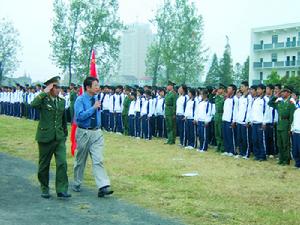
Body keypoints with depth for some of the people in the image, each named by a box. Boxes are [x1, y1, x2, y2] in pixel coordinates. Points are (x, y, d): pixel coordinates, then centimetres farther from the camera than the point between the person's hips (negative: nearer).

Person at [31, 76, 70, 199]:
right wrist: (44, 92, -24)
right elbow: (33, 105, -30)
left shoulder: (61, 101, 9)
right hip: (45, 137, -3)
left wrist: (65, 133, 21)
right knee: (44, 164, 8)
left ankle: (61, 190, -5)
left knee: (62, 163, -9)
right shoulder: (43, 100, -6)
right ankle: (44, 189, 25)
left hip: (59, 138, 3)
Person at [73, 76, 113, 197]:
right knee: (80, 160, 11)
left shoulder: (96, 98, 6)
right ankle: (77, 184, 29)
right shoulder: (80, 100, -11)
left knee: (98, 160, -6)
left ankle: (103, 186, -13)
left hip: (96, 133, 4)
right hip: (83, 132, -4)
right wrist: (93, 108, -22)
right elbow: (80, 116, -23)